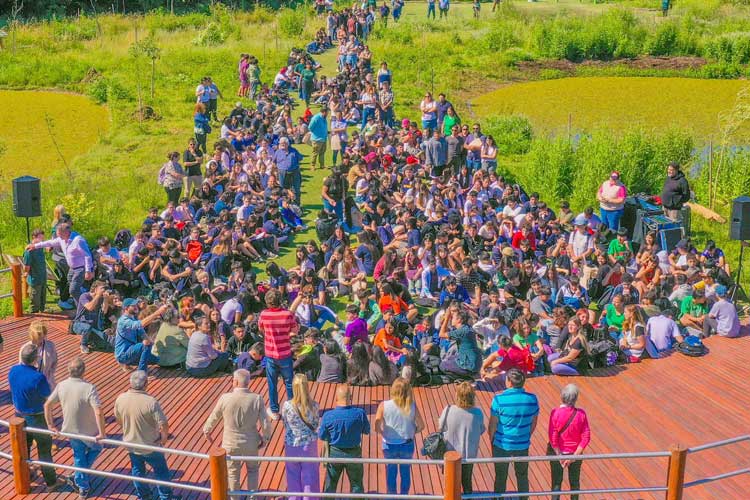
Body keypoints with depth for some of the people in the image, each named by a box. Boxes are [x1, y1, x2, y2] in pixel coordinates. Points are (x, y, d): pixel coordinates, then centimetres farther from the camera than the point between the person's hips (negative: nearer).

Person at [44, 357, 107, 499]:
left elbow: (47, 405, -4)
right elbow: (99, 412, -35)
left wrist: (50, 425, 9)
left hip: (70, 430, 4)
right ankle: (81, 476, 26)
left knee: (79, 456, 26)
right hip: (89, 432, -4)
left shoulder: (61, 386, -13)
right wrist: (102, 433, -25)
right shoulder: (89, 388, -28)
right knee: (96, 448, 28)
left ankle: (83, 488, 36)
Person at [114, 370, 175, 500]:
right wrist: (164, 437, -5)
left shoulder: (120, 399, -15)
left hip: (131, 444, 4)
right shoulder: (151, 402, -30)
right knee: (161, 470, 19)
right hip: (151, 445, -4)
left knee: (137, 470, 25)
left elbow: (119, 420, 3)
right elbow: (164, 425, -26)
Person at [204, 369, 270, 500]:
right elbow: (265, 425, -15)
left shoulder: (225, 398, -20)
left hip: (231, 444, -1)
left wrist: (206, 431, 16)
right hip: (251, 443, 1)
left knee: (233, 473, 21)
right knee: (252, 469, 26)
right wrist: (264, 438, 6)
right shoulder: (257, 399, -19)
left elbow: (213, 418, -4)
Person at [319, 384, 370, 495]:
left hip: (334, 453, 0)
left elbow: (322, 437, -8)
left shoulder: (328, 416, -21)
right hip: (354, 453, 0)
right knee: (357, 485, 18)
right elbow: (366, 431, -5)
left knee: (330, 485, 19)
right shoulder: (360, 413, -22)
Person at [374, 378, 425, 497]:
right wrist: (412, 433, 8)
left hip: (389, 446, 0)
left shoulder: (384, 406, -17)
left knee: (391, 473, 19)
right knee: (405, 472, 20)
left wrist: (385, 434, 3)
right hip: (407, 445, 0)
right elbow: (421, 426, -11)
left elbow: (377, 428, -16)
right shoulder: (412, 406, -15)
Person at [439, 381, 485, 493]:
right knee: (467, 481, 25)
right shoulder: (477, 413, -22)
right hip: (469, 455, 1)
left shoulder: (448, 410, -25)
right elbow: (481, 431, -6)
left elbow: (440, 427, -9)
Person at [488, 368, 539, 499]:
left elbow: (493, 425, -13)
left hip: (502, 444, -2)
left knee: (500, 477, 17)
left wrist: (492, 440, 4)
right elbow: (533, 423, 1)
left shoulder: (499, 399, -21)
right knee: (522, 476, 21)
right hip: (522, 445, 2)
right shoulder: (532, 399, -11)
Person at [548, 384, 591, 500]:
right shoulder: (581, 414, -16)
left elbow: (553, 437, -21)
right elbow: (586, 437, -15)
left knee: (556, 482, 16)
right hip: (575, 453, 1)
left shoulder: (555, 412, -22)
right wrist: (574, 456, -12)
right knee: (574, 482, 21)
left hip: (557, 452, -1)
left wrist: (559, 455, -13)